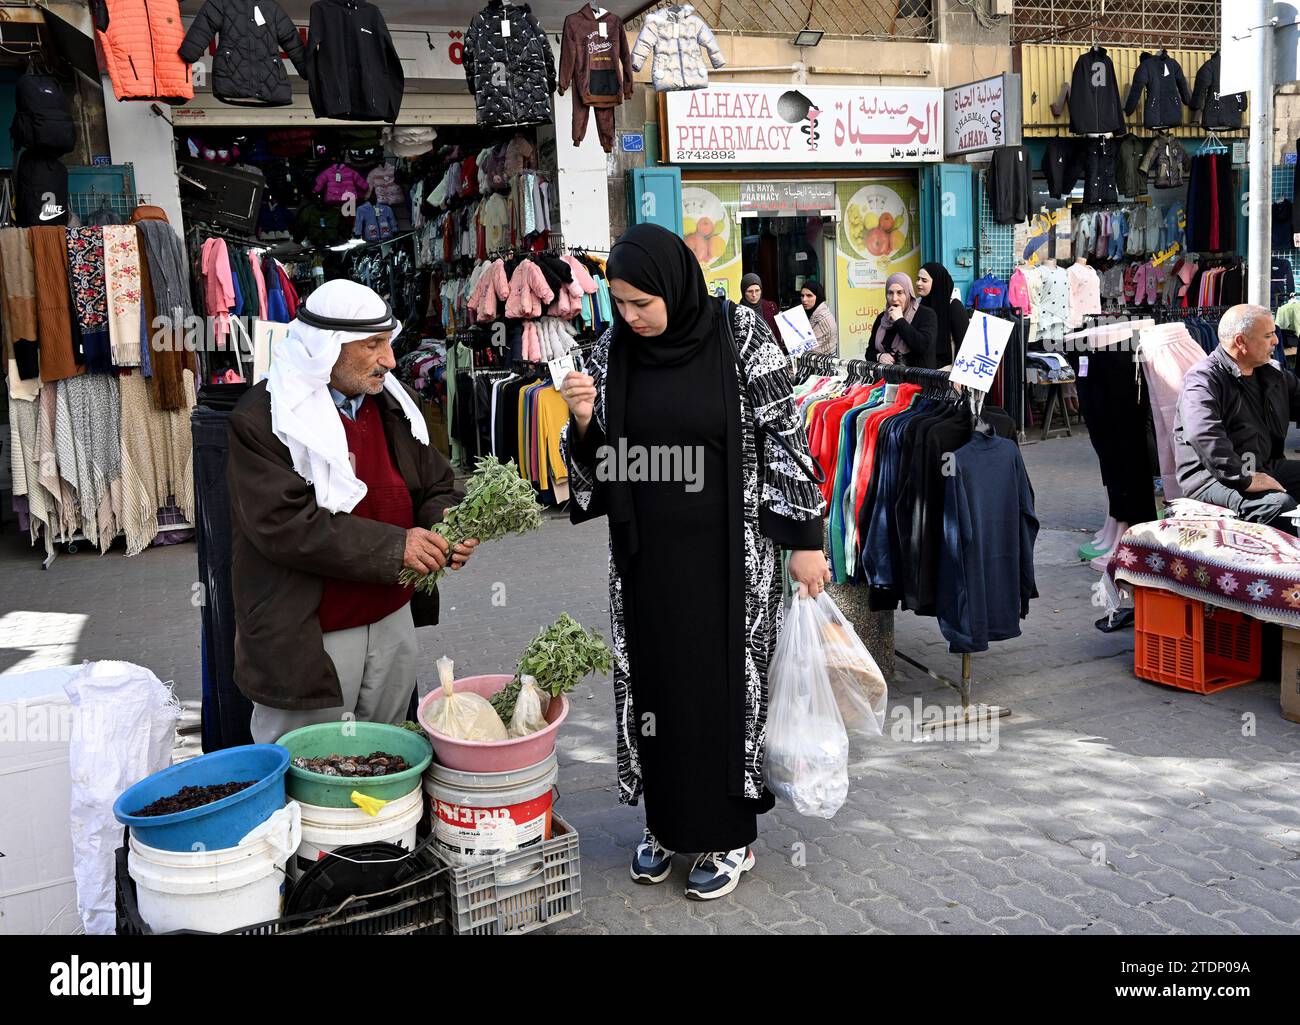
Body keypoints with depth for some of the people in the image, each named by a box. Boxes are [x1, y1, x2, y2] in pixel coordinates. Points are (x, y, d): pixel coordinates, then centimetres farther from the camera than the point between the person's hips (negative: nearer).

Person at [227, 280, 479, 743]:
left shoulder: (392, 404, 8)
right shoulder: (261, 419, -13)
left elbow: (436, 485, 14)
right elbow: (284, 523, -21)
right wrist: (393, 546, -23)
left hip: (393, 620, 6)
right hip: (307, 636, -6)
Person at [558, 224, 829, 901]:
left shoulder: (740, 336, -11)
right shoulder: (612, 350, 0)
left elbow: (784, 436, -8)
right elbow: (596, 460, 6)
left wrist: (804, 538, -9)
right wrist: (583, 420, -16)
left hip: (729, 551, -4)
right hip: (647, 553, 4)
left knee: (727, 682, 5)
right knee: (654, 681, 11)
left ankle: (728, 834, 22)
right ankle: (667, 821, 31)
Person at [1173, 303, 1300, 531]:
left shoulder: (1274, 376, 17)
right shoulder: (1203, 381, -13)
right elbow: (1204, 438, -27)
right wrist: (1245, 479, -30)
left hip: (1265, 468, 9)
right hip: (1212, 477, -9)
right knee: (1279, 503, -32)